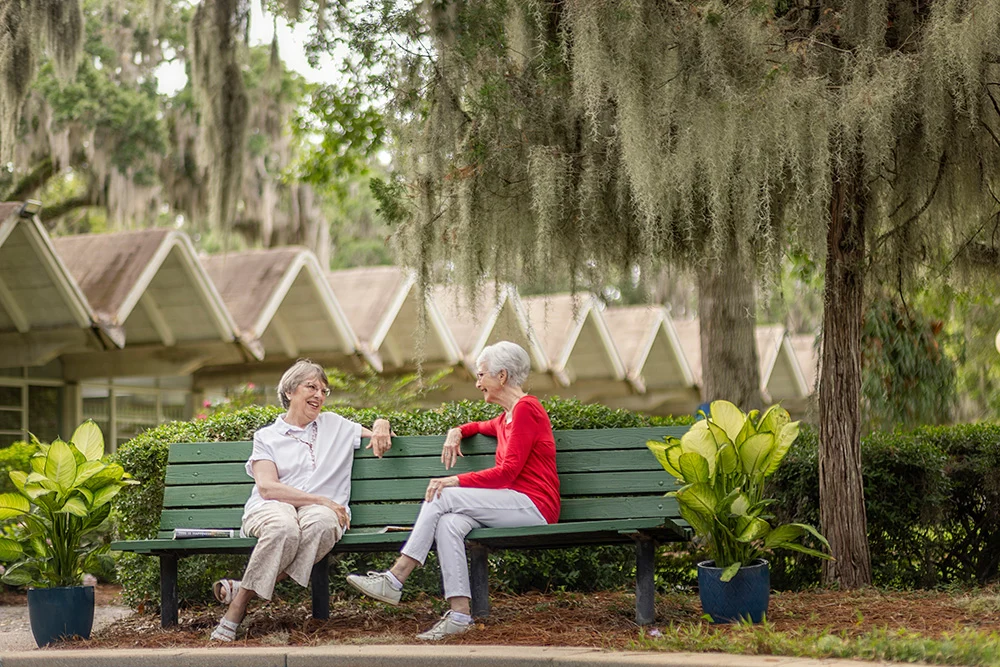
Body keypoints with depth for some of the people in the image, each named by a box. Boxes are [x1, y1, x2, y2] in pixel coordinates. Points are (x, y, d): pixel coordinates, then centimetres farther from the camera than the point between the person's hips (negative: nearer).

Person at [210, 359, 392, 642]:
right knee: (284, 528, -41)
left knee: (322, 522, -39)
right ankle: (235, 613, -32)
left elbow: (380, 436, 35)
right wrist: (320, 499, -12)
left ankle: (242, 592, -32)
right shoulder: (267, 436, 14)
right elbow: (267, 487, -1)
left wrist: (381, 426, 8)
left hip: (320, 511, 2)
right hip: (271, 509, -2)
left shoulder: (335, 425, 24)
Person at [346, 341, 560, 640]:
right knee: (448, 523, -19)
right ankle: (459, 614, -27)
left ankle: (394, 579, -17)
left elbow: (507, 472, -14)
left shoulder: (526, 409, -7)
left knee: (442, 497, -18)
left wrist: (456, 481, -18)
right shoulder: (507, 417, 22)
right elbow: (480, 427, 46)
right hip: (515, 503, 8)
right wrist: (457, 432, 21)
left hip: (533, 504, -8)